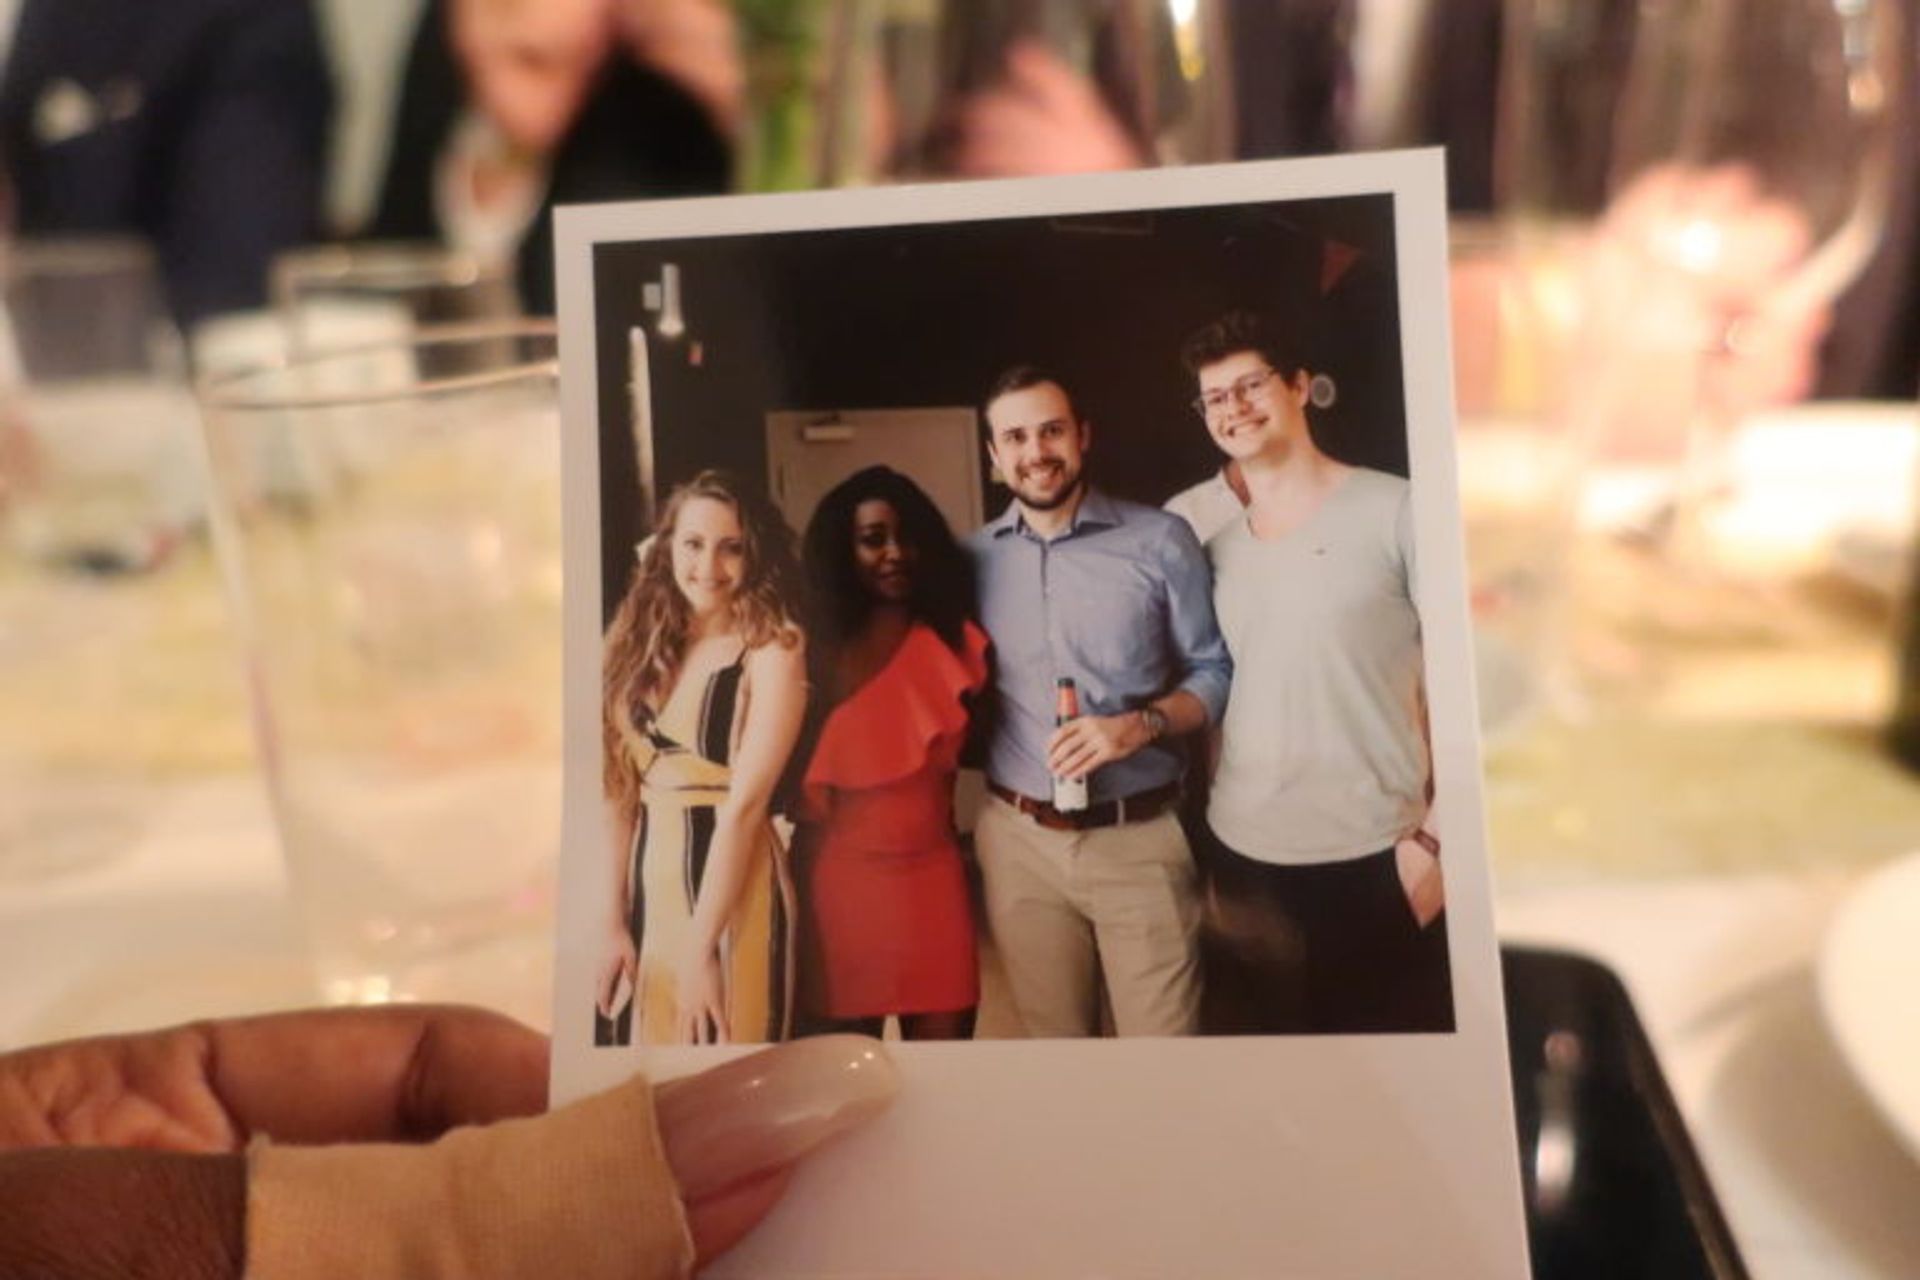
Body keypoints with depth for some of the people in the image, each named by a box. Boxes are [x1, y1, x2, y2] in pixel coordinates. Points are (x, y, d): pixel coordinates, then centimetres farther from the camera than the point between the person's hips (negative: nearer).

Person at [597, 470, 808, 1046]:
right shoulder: (643, 644, 6)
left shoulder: (773, 650, -11)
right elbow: (621, 791, 4)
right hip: (648, 889, 5)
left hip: (733, 898, -5)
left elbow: (745, 804, -16)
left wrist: (701, 944, -19)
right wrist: (614, 920, 1)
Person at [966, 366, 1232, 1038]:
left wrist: (1141, 724, -16)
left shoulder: (1160, 541, -2)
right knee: (1053, 1050, 15)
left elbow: (1214, 671, 0)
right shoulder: (970, 560, 5)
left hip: (1140, 837, -2)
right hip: (1019, 841, 2)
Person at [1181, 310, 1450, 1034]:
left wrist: (1437, 835, -13)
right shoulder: (1215, 549, 10)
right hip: (1244, 855, 5)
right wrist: (1201, 827, 7)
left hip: (1375, 855, -4)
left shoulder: (1394, 512, -5)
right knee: (1274, 1035, 15)